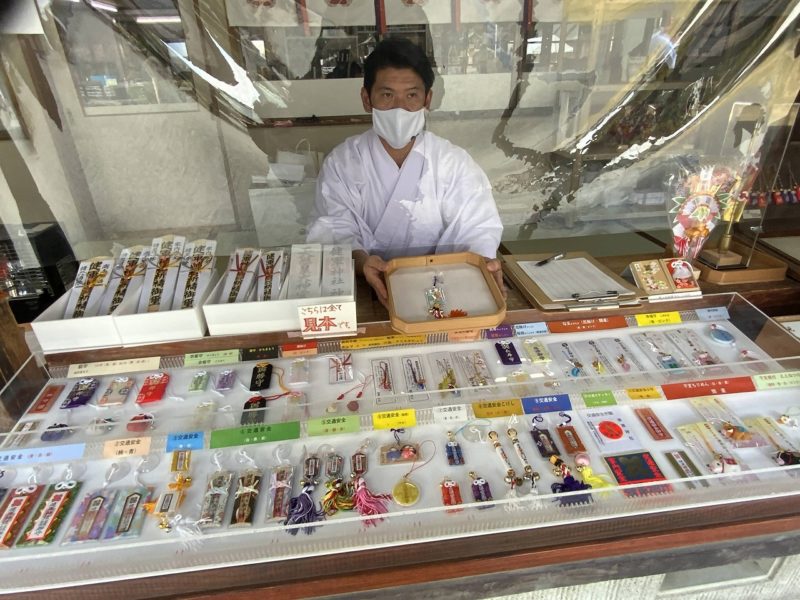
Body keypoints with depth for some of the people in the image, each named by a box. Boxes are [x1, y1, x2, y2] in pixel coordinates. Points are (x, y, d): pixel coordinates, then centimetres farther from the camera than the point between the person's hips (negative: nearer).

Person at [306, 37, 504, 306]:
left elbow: (477, 229, -5)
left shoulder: (455, 162, -2)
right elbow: (334, 231, -10)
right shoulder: (341, 163, -2)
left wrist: (483, 262, -27)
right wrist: (360, 261, -31)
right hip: (369, 285, -1)